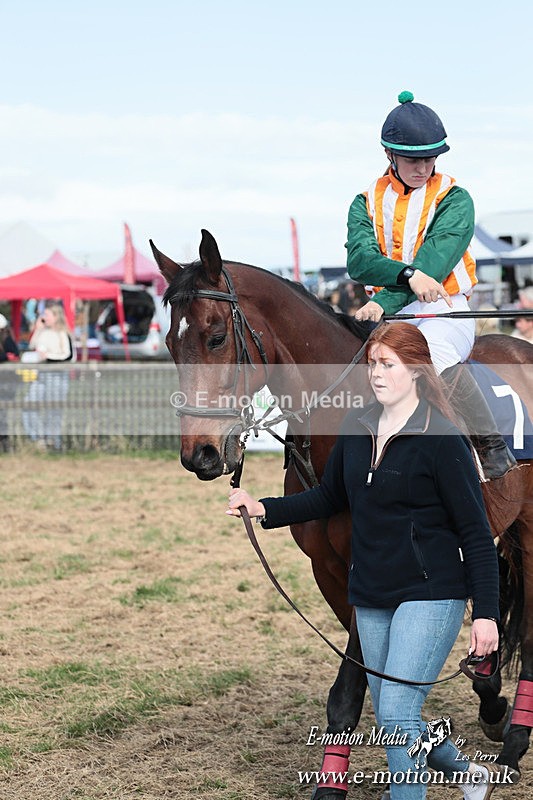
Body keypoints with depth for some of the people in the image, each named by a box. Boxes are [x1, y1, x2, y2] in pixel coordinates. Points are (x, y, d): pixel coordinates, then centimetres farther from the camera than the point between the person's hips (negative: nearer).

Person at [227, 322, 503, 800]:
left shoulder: (443, 441, -13)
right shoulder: (356, 430, 5)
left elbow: (476, 534, -11)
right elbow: (329, 499, 17)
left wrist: (486, 614, -15)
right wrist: (263, 509, 3)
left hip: (430, 594, -7)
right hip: (371, 598, 7)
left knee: (396, 712, -14)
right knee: (393, 718, 15)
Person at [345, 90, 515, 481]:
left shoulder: (454, 199, 3)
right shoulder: (367, 202, 11)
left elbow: (434, 261, -13)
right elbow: (359, 259, -8)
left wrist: (384, 302, -27)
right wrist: (408, 275, -29)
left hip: (443, 311, -4)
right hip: (387, 311, 4)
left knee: (434, 351, -35)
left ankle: (492, 447, -22)